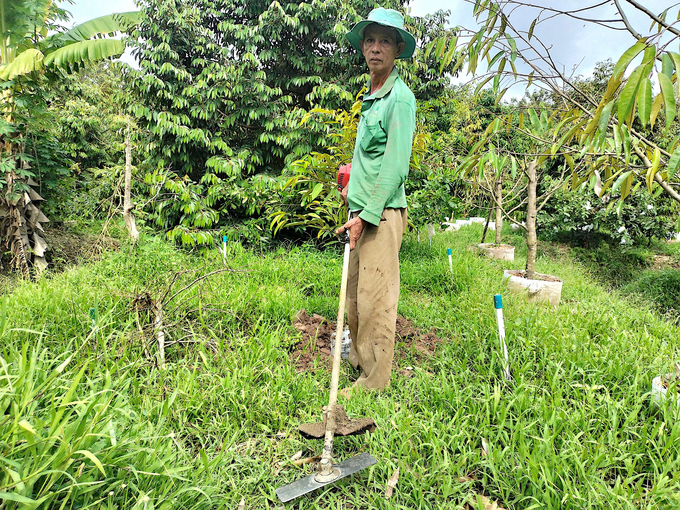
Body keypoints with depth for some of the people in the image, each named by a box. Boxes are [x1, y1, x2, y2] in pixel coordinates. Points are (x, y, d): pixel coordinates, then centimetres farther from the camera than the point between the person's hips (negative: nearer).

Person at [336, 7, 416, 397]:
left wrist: (366, 215, -18)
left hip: (382, 212, -9)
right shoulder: (371, 97, 18)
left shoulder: (401, 97, -10)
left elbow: (396, 165, -17)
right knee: (354, 294, 14)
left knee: (375, 298, -4)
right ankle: (358, 361, 30)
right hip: (362, 209, 9)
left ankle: (376, 379, 9)